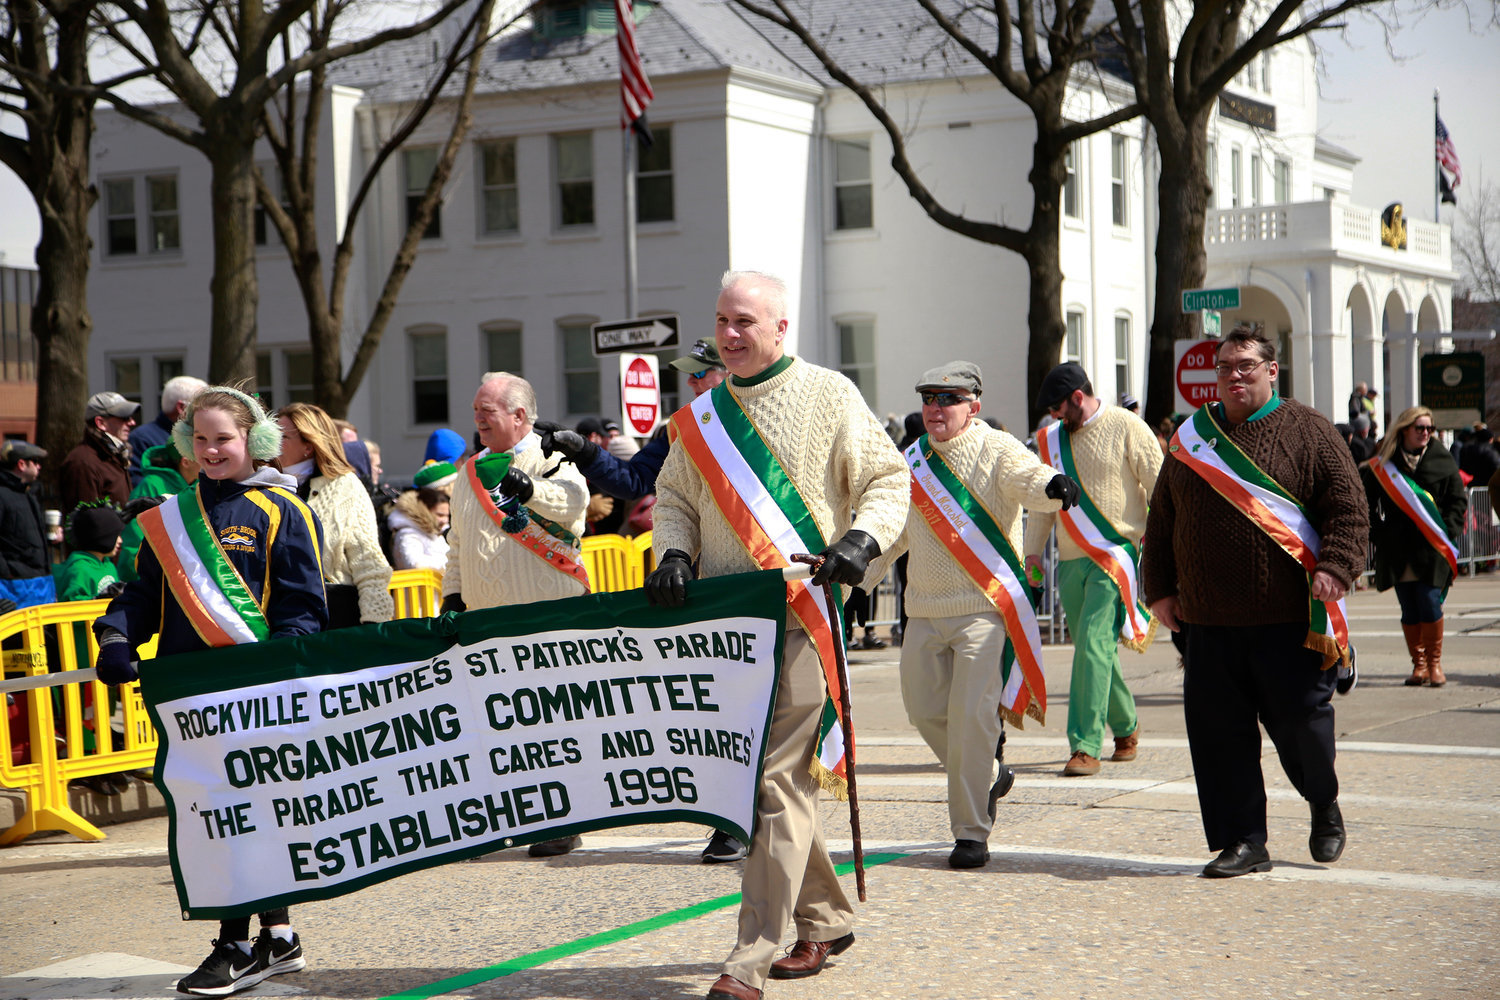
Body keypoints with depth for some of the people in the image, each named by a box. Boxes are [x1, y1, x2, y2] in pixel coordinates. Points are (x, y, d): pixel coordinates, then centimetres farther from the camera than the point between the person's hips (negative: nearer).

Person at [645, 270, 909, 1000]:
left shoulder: (828, 396, 0)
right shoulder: (700, 417, 14)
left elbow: (888, 476, 2)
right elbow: (674, 495, 20)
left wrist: (863, 536, -16)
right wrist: (673, 553, 0)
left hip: (801, 614, -6)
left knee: (779, 781, -11)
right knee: (752, 776, 12)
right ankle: (825, 920, 29)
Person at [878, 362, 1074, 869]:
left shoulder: (997, 450, -5)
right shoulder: (914, 460, 12)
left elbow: (1028, 478, -27)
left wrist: (1052, 486, -50)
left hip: (984, 604, -6)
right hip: (925, 610, 6)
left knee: (970, 714, -11)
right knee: (924, 707, 8)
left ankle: (971, 832, -1)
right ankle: (989, 775, 35)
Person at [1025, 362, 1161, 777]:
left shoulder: (1126, 428, -4)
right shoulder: (1053, 440, 13)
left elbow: (1160, 489, -3)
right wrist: (1032, 551, 14)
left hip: (1115, 554, -6)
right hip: (1071, 560, 6)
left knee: (1093, 643, -16)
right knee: (1092, 649, 11)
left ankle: (1086, 746, -16)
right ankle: (1125, 725, 31)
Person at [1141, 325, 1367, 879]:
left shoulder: (1307, 430, 2)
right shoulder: (1192, 438, 14)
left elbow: (1349, 506, -2)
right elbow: (1161, 520, 19)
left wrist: (1335, 567, -16)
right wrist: (1159, 588, 13)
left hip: (1289, 617, -4)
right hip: (1209, 621, 4)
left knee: (1301, 720, 0)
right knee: (1219, 730, 1)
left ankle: (1324, 803, 31)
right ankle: (1242, 843, 11)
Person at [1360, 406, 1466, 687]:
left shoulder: (1441, 461, 5)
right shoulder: (1382, 464, 5)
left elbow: (1458, 500, 9)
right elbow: (1368, 501, 12)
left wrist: (1446, 532, -2)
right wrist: (1376, 533, 2)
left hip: (1431, 548, -1)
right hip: (1396, 549, 1)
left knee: (1430, 604, -6)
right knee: (1409, 610, 3)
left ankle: (1435, 663, 9)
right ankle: (1419, 665, 13)